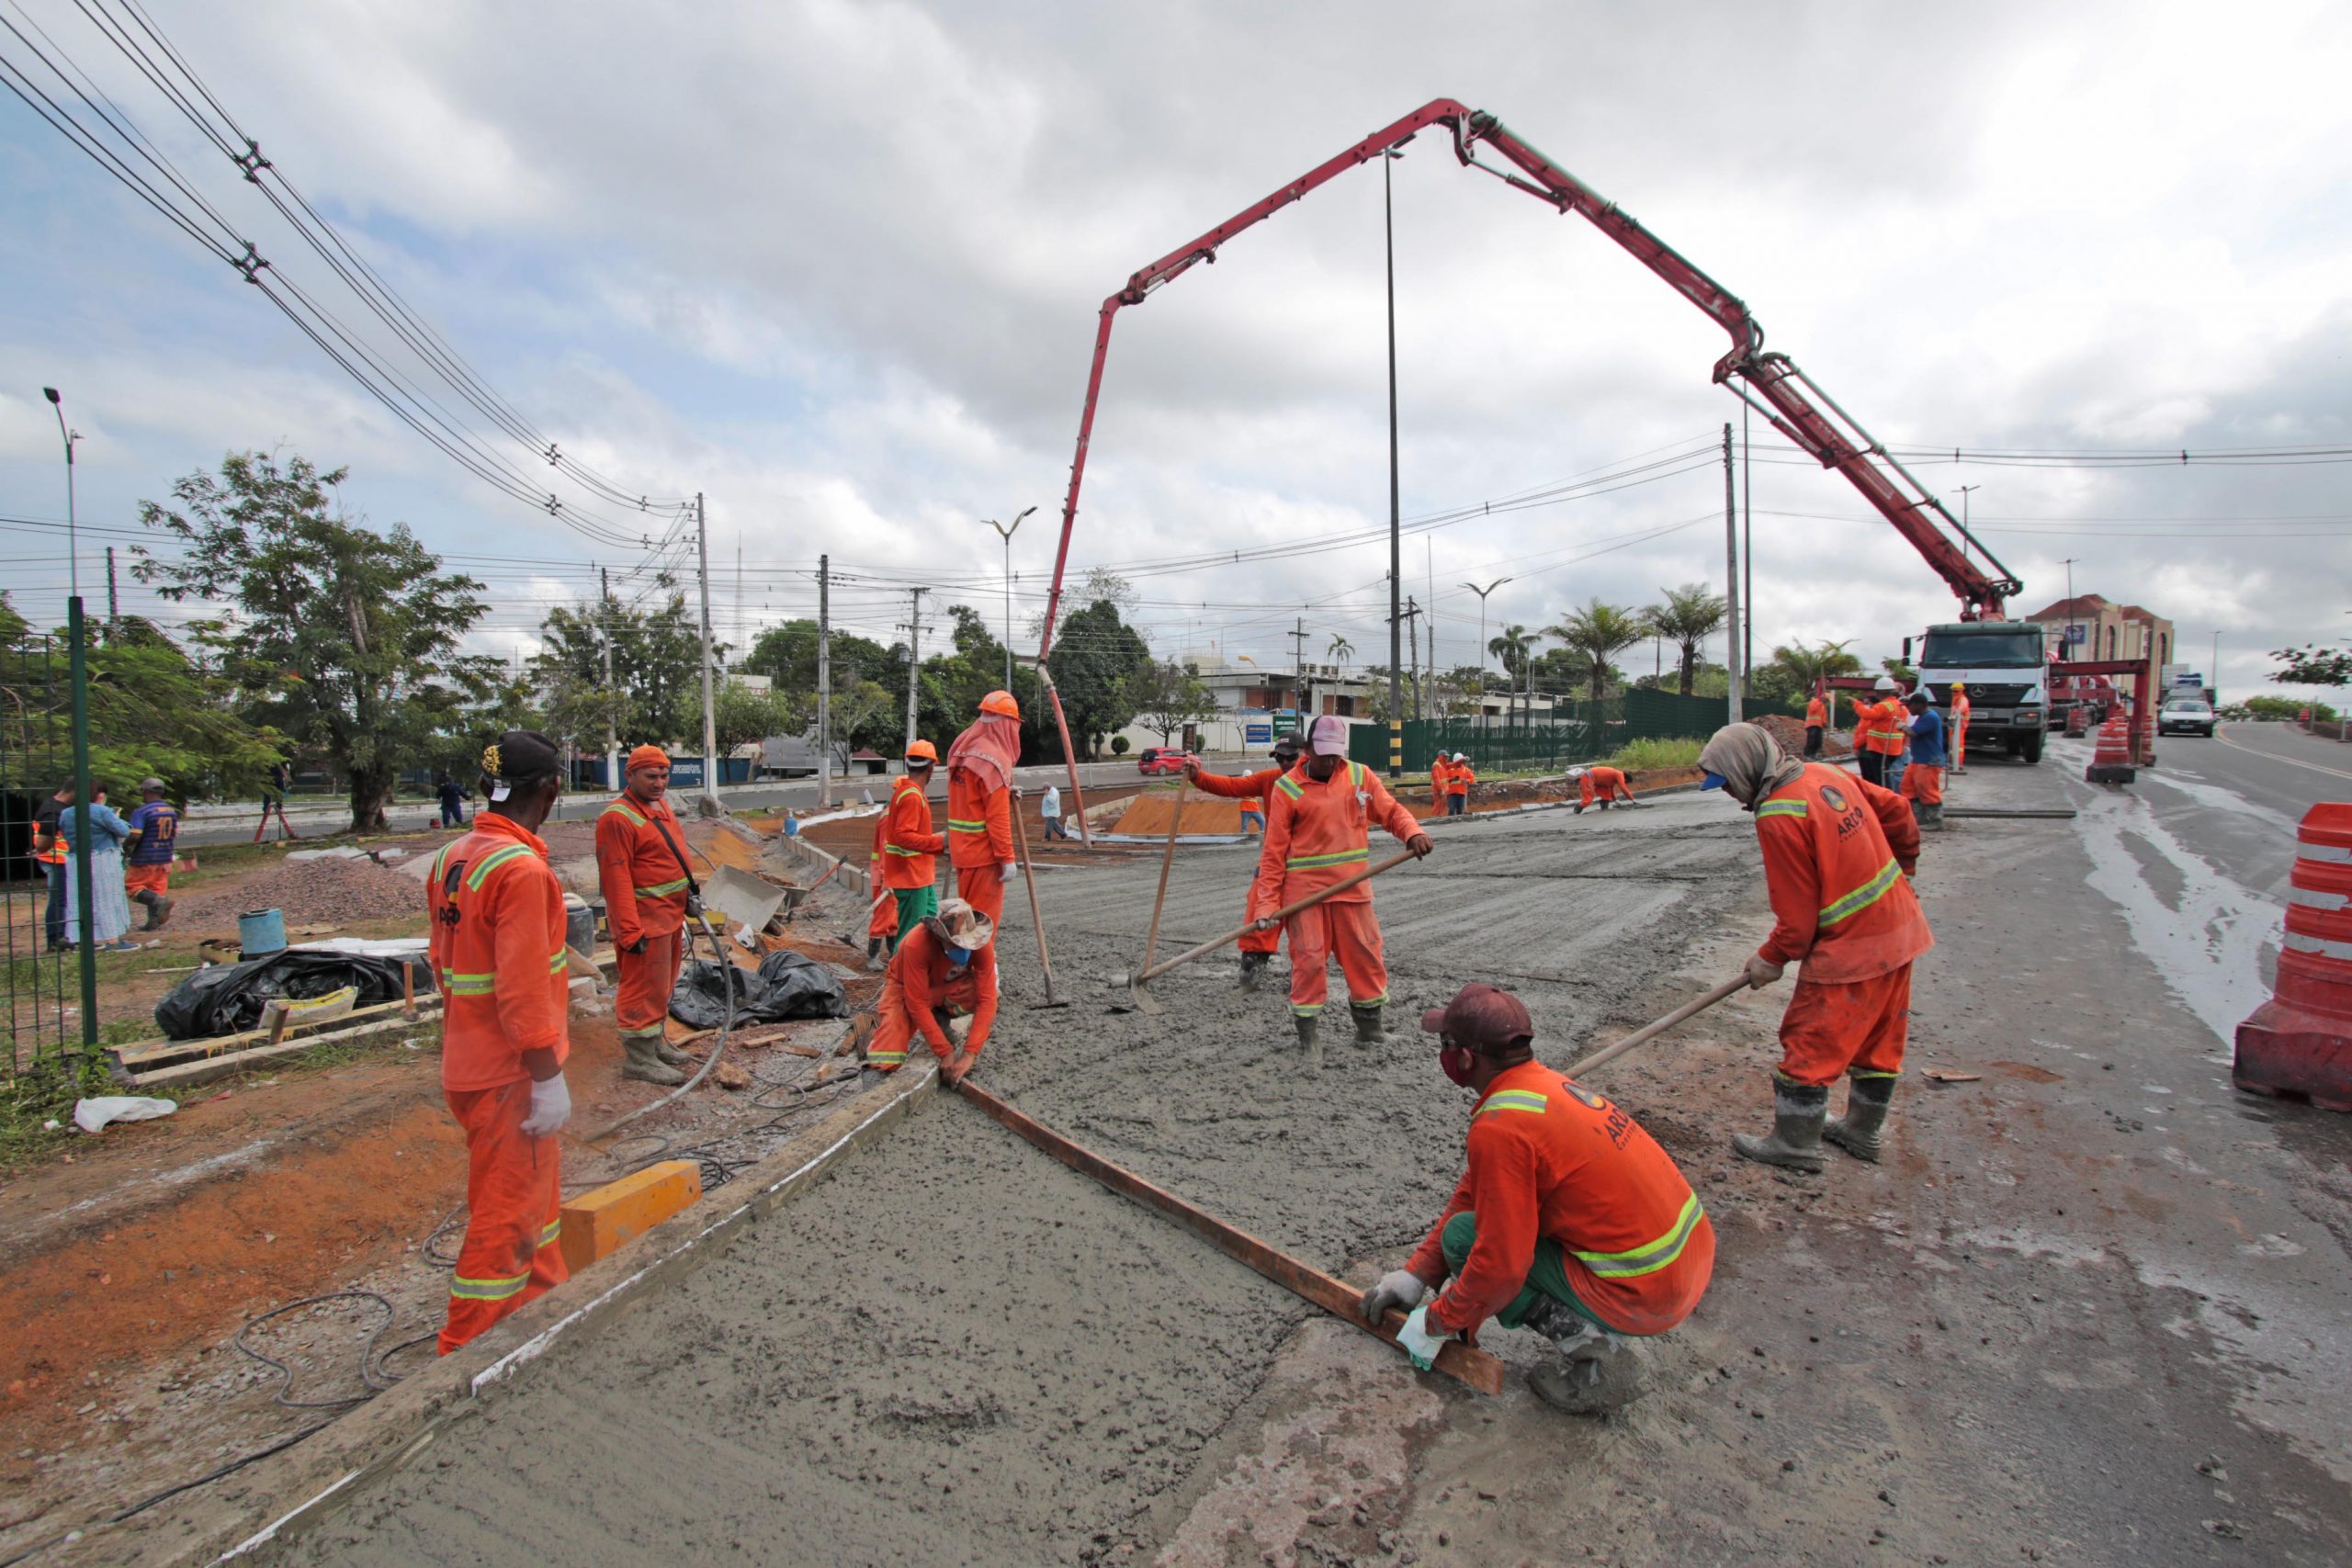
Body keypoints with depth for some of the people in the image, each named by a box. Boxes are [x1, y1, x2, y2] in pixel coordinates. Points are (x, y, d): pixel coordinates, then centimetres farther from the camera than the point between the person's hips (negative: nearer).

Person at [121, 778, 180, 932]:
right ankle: (154, 922, 8)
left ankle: (158, 901, -19)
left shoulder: (141, 811, -14)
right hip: (165, 859, 6)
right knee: (158, 888, 11)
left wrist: (124, 846, -3)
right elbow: (175, 834, 13)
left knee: (132, 885, 6)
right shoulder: (172, 811, 7)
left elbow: (135, 836, -21)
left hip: (144, 859, -6)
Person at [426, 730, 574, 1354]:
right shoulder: (521, 869, -24)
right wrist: (548, 1077, -19)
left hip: (468, 1061, 9)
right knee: (504, 1215, 5)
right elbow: (524, 991, -25)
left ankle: (546, 1301, 41)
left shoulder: (452, 858, 6)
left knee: (536, 1190, 24)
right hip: (509, 1074, -9)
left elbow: (444, 960, 14)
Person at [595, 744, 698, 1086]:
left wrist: (687, 896, 21)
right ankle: (639, 1059, 11)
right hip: (645, 920, -10)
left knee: (662, 986, 20)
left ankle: (656, 1043, 35)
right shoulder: (618, 817, -19)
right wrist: (630, 930, -25)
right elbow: (616, 878, -23)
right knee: (645, 988, -1)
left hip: (670, 915, 10)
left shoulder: (661, 806, 11)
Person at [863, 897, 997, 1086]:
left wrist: (969, 1054, -36)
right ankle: (879, 1026, 6)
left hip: (950, 986, 4)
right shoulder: (916, 944, -38)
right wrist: (946, 1052, -31)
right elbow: (918, 1004, -33)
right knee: (885, 1062, -27)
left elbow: (987, 999, -30)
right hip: (907, 989, -4)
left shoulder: (980, 943, -30)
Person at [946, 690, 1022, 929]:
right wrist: (1007, 858, -17)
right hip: (984, 850, -9)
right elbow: (997, 817, -20)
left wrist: (1004, 793, 13)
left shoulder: (963, 750, 9)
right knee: (984, 915, -1)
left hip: (962, 847, 9)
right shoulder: (994, 759, -18)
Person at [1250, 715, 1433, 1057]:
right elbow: (1273, 851, -5)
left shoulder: (1360, 776, 4)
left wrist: (1412, 832, -13)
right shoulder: (1287, 788, -5)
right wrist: (1266, 903, -8)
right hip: (1304, 889, -3)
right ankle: (1307, 1035, 14)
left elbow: (1391, 810, 10)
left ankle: (1370, 1026, 29)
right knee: (1308, 958, -1)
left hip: (1352, 886, 3)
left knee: (1364, 953, 10)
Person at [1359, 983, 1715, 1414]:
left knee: (1463, 1235, -2)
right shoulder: (1546, 1083, 6)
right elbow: (1472, 1193, 13)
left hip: (1644, 1295, -9)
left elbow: (1502, 1264, -18)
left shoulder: (1499, 1127, -22)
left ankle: (1591, 1350, -4)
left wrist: (1437, 1324, -1)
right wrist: (1415, 1274, 17)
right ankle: (1597, 1331, 14)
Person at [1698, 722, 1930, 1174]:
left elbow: (1798, 911, -18)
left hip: (1850, 947, -9)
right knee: (1879, 1037, 20)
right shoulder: (1826, 774, 3)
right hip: (1900, 926, 10)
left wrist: (1772, 959, -3)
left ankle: (1795, 1144, 13)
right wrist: (1898, 871, 28)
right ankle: (1863, 1131, 36)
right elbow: (1897, 814, 14)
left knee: (1810, 1042, 3)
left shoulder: (1779, 817, -23)